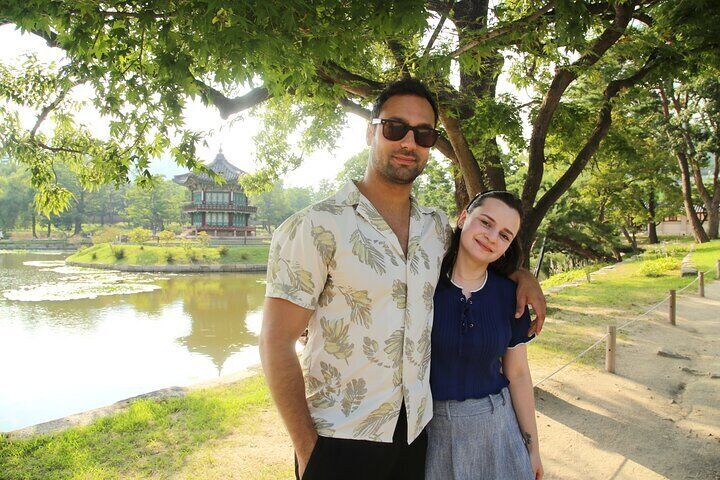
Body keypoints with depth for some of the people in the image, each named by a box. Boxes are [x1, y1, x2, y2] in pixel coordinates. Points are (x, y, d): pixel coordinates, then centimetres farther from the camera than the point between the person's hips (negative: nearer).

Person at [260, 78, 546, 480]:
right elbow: (277, 344, -14)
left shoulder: (438, 226, 3)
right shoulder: (315, 228, -15)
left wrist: (522, 273, 6)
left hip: (417, 429, 6)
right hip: (341, 439, -5)